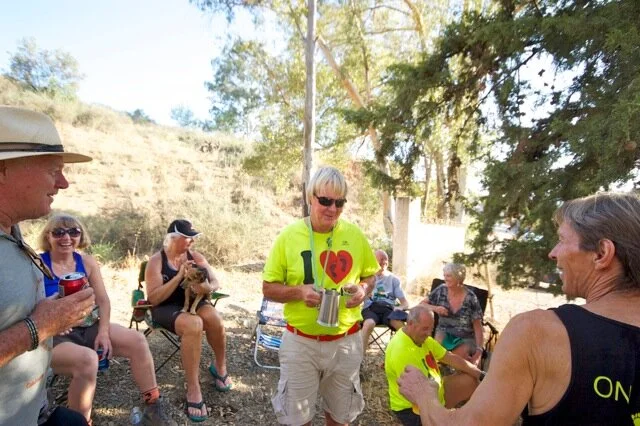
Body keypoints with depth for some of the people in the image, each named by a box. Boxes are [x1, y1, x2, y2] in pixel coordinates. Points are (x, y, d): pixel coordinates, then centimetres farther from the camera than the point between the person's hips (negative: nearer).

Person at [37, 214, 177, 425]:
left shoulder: (87, 262, 5)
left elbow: (103, 300, 3)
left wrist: (103, 332, -8)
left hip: (87, 328, 5)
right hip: (53, 336, -5)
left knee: (137, 340, -11)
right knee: (87, 359, -35)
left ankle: (153, 408, 3)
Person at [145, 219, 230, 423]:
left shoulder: (195, 256, 4)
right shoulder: (156, 261, -7)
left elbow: (215, 282, 0)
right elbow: (153, 299, -15)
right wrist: (179, 276, -25)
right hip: (167, 308, -3)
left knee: (215, 319, -30)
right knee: (193, 325, -36)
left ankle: (219, 366, -1)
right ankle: (193, 389, -26)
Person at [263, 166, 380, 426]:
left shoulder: (355, 235, -5)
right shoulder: (288, 236, -11)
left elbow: (369, 276, 9)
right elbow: (268, 288, -5)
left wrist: (363, 289, -12)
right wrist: (299, 292, -23)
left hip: (346, 341, 2)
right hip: (301, 342, -2)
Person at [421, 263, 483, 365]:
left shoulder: (470, 298, -12)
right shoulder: (441, 290, -6)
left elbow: (477, 327, -8)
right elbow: (421, 304, 3)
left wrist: (479, 351, -19)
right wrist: (435, 308, -18)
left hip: (466, 338, -2)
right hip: (444, 332, 2)